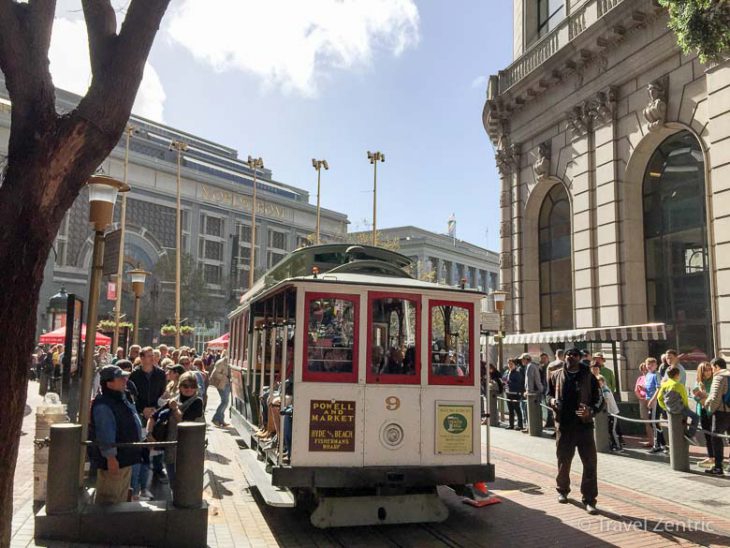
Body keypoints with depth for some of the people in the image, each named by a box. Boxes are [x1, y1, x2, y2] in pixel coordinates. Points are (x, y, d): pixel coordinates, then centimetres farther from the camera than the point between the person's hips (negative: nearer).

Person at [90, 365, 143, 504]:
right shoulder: (103, 405, -24)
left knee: (121, 498, 22)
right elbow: (105, 435, -27)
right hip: (114, 461, -10)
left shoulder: (121, 398, 10)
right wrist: (111, 458, -27)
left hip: (125, 457, 11)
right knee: (109, 499, 2)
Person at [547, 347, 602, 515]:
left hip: (584, 424, -2)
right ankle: (562, 490, 36)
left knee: (590, 462, -4)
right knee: (563, 461, 14)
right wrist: (552, 401, -5)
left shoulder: (588, 377, -1)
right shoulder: (556, 376, 6)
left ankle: (589, 500, 5)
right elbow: (549, 394, 18)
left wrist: (590, 411, -16)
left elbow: (599, 399, 2)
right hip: (563, 425, 2)